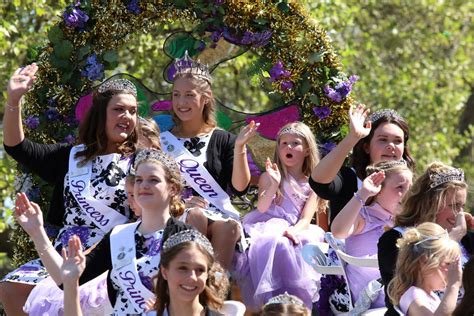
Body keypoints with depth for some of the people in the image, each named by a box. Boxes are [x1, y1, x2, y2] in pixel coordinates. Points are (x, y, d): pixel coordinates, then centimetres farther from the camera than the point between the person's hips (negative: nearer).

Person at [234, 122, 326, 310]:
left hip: (295, 231, 2)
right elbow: (262, 208, -2)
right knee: (278, 244, -36)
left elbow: (306, 218, 2)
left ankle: (304, 303, -28)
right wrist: (274, 184, -17)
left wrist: (294, 230, -21)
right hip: (269, 228, -1)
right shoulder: (269, 177, 13)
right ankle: (273, 300, -35)